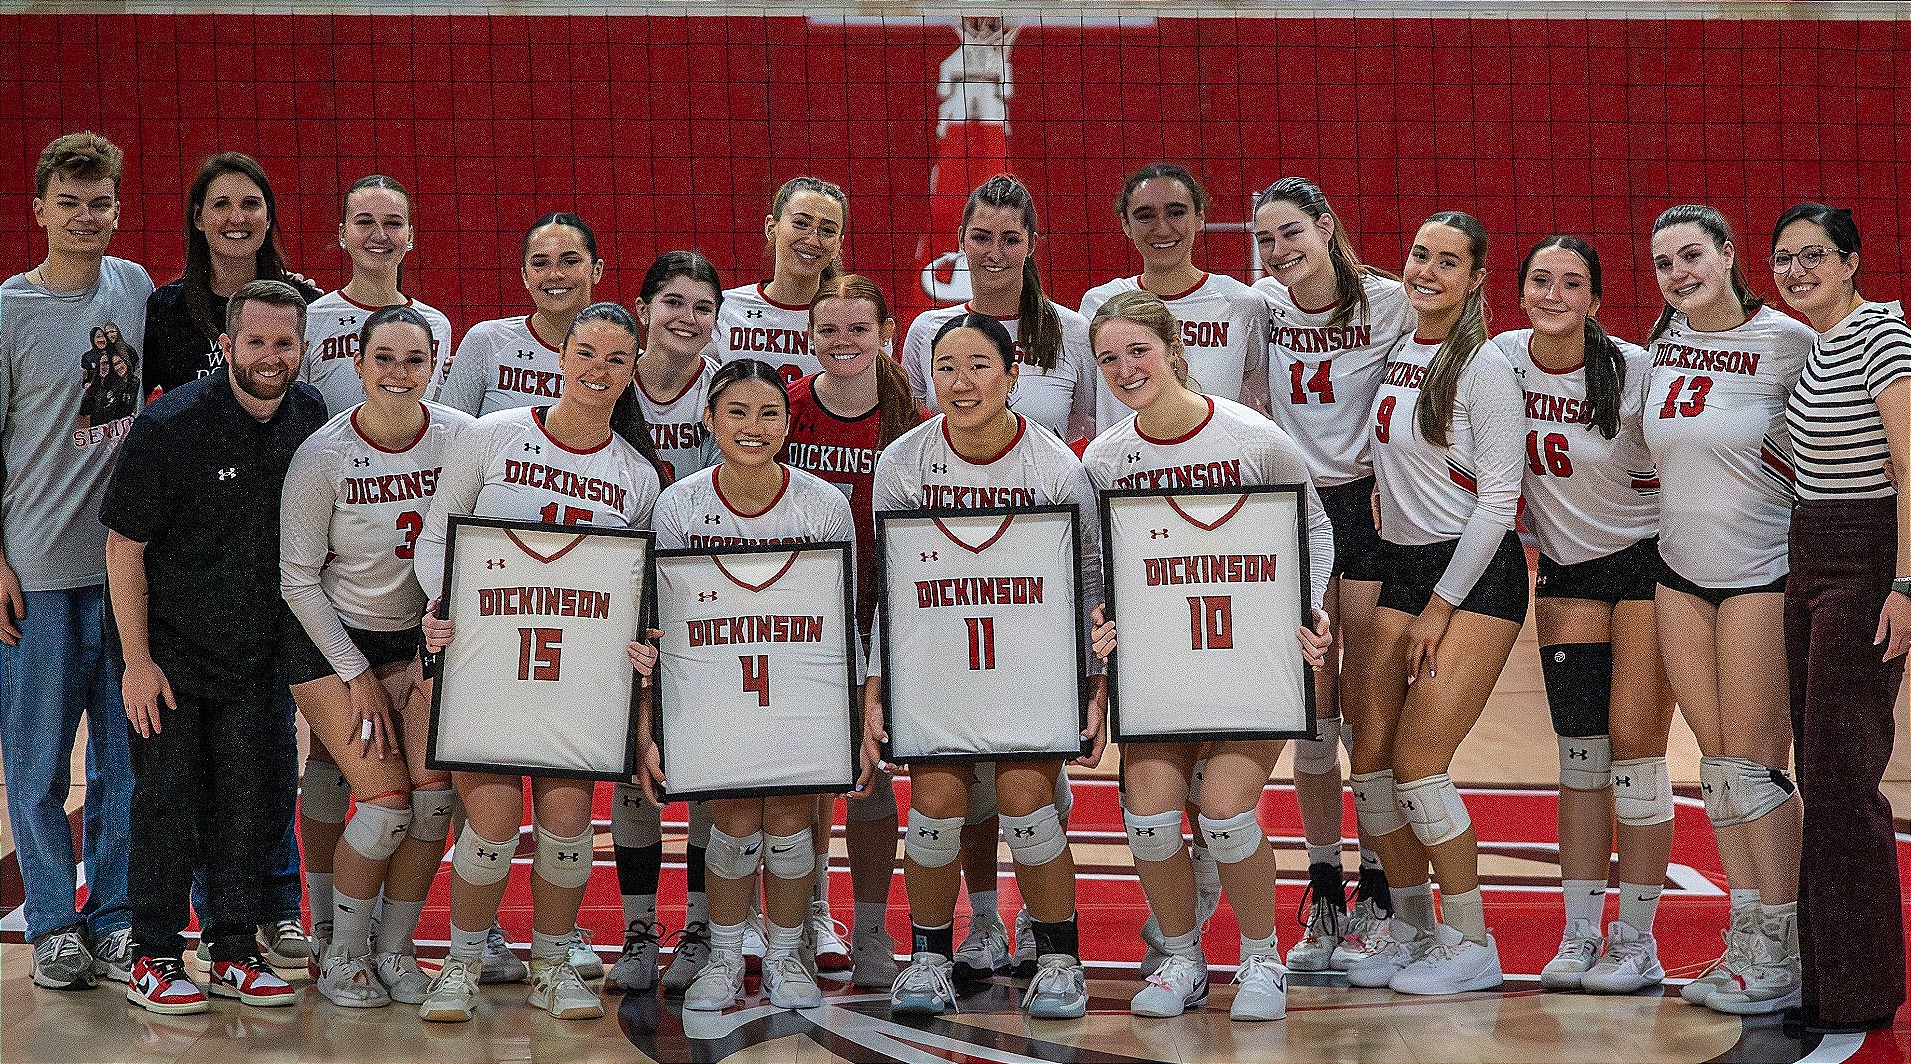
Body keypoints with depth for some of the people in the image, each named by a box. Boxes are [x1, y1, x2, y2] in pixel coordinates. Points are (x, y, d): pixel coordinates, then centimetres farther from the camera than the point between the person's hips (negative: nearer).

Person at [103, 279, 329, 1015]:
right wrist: (138, 662, -14)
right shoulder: (171, 427, -17)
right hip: (171, 650, -4)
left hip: (257, 651, 5)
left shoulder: (309, 418, -2)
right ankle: (153, 959, 8)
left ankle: (234, 952, 16)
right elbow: (124, 548, -13)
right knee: (167, 797, -2)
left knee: (253, 798, 5)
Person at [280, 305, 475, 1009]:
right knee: (388, 803, -13)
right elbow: (298, 579, -10)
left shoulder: (461, 439, -10)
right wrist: (358, 677, -10)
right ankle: (341, 953, 7)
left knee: (436, 794, -10)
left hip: (419, 638, 3)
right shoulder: (322, 456, -17)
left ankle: (393, 950, 8)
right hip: (331, 640, -3)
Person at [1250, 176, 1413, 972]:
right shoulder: (1261, 306, 0)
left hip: (1373, 506, -3)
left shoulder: (1389, 302, -9)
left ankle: (1376, 900, 8)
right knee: (1311, 711, 4)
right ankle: (1323, 900, 12)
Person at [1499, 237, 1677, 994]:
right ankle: (1579, 935, 9)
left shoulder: (1634, 371, -16)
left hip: (1648, 560, -4)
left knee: (1634, 743, -7)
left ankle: (1636, 941, 1)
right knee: (1579, 752, 3)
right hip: (1565, 569, 4)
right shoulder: (1501, 358, -6)